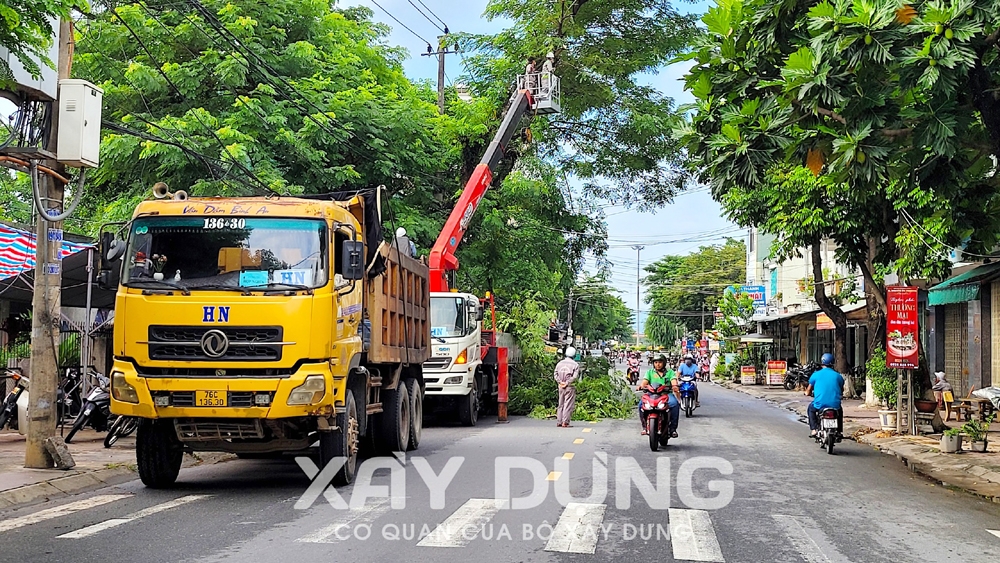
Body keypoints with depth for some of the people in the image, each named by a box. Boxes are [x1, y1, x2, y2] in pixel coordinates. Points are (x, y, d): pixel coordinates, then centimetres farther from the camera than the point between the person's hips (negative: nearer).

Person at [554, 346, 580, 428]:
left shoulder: (559, 363, 10)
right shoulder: (575, 364, -5)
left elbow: (556, 375, 2)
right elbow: (575, 377, -14)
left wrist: (561, 382, -5)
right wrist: (567, 383, -10)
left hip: (561, 387, 5)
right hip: (570, 387, -5)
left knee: (561, 405, 13)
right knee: (568, 405, -3)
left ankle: (559, 422, 12)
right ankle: (565, 422, -9)